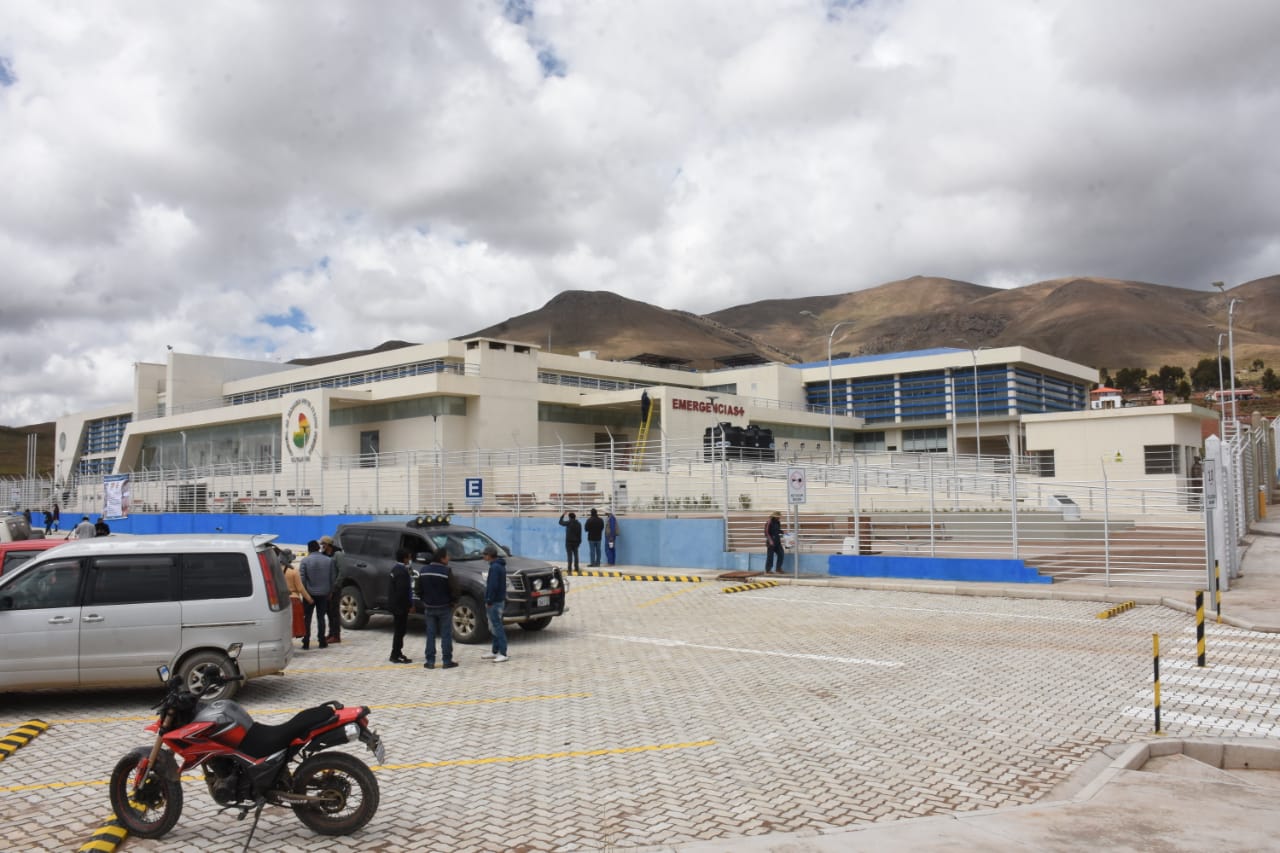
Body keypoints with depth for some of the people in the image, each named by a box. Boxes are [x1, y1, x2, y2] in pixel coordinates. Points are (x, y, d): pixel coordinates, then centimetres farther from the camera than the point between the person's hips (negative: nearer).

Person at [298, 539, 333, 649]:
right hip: (323, 593, 2)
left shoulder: (305, 560, -8)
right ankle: (322, 641, 9)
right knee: (321, 617, 10)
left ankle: (306, 642, 1)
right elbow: (332, 578, 4)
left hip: (310, 593, -2)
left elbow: (302, 578, -10)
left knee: (307, 618, 5)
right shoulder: (329, 560, 1)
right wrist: (330, 591, 13)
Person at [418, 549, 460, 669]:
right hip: (444, 607, -5)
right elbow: (454, 589, -16)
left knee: (430, 635, 9)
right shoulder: (446, 571, -16)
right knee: (446, 635, 3)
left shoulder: (424, 572, 3)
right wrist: (454, 601, 1)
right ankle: (447, 661, 5)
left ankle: (430, 661, 10)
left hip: (429, 608, 5)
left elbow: (419, 590, 8)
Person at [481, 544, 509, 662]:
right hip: (500, 600, 10)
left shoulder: (494, 567, -17)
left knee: (497, 627, -9)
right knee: (494, 627, 15)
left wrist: (489, 601, -17)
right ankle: (495, 652, 22)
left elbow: (493, 586, -22)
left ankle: (503, 654, -10)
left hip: (494, 602, -10)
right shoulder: (500, 566, 15)